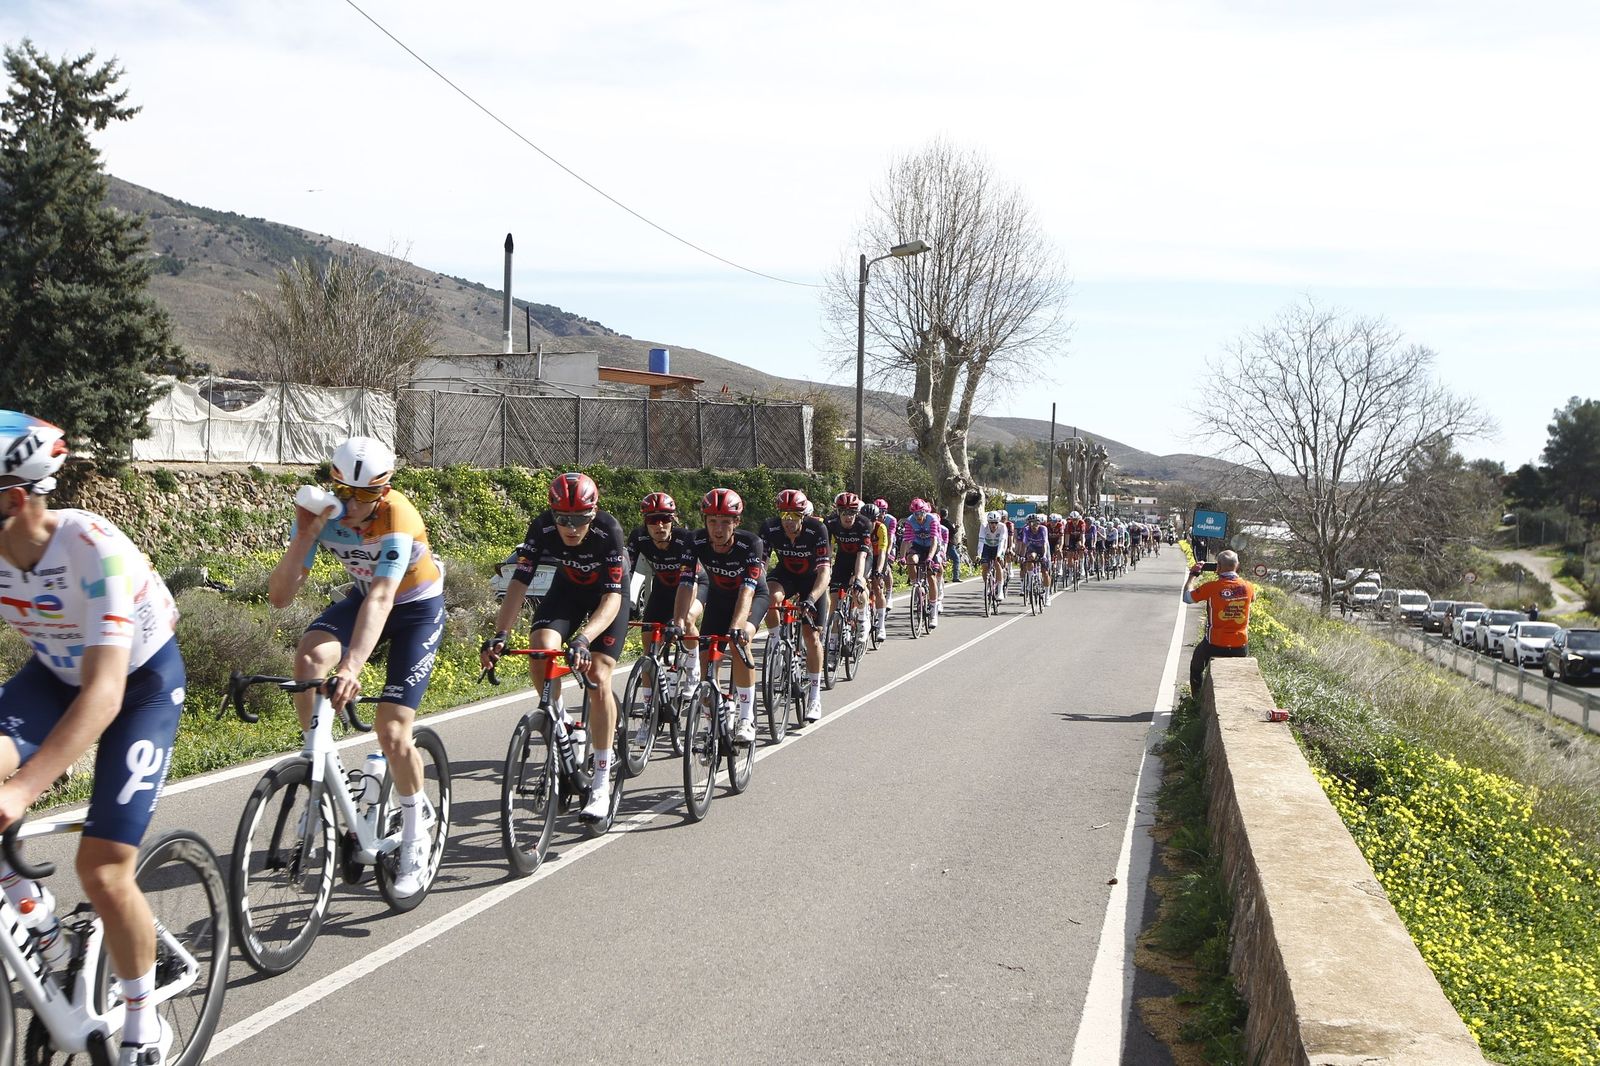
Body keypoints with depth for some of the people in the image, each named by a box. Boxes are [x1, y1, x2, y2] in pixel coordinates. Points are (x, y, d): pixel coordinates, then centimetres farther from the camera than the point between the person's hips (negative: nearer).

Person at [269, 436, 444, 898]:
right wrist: (305, 536, -35)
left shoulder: (398, 520, -34)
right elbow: (280, 596, -21)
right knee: (309, 657, -29)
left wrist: (352, 666, -58)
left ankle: (416, 833, 11)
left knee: (392, 732, -14)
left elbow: (380, 599, -45)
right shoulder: (321, 513, -19)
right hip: (364, 596, 5)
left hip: (418, 607, -4)